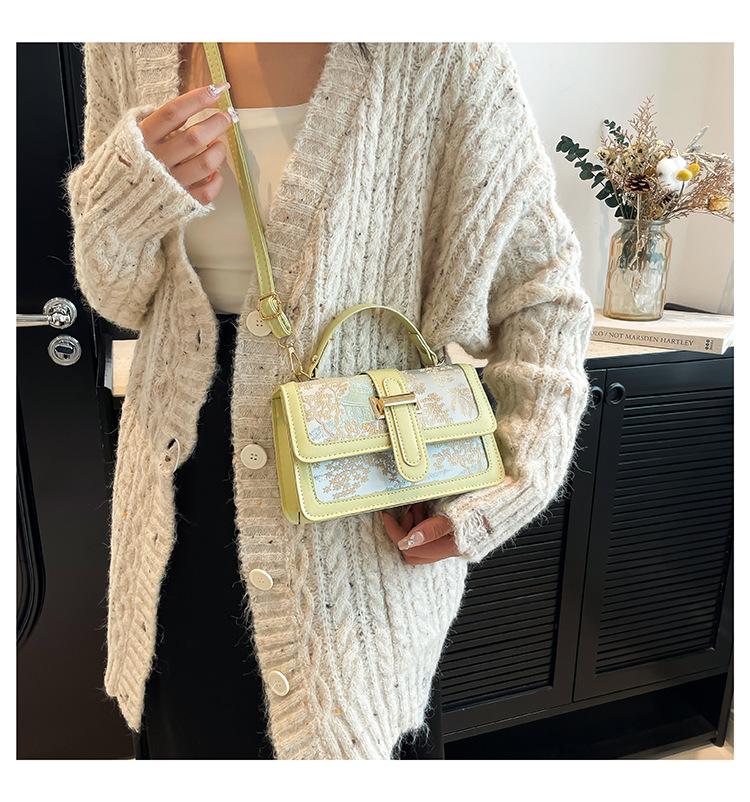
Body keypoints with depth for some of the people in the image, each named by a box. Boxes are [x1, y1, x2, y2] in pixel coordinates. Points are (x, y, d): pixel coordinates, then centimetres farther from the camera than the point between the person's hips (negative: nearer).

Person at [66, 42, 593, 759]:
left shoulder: (440, 55, -10)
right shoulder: (128, 46, 3)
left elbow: (542, 288, -4)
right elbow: (119, 300, 9)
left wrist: (509, 489, -13)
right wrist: (124, 202, -14)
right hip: (182, 495, 4)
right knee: (190, 731, 24)